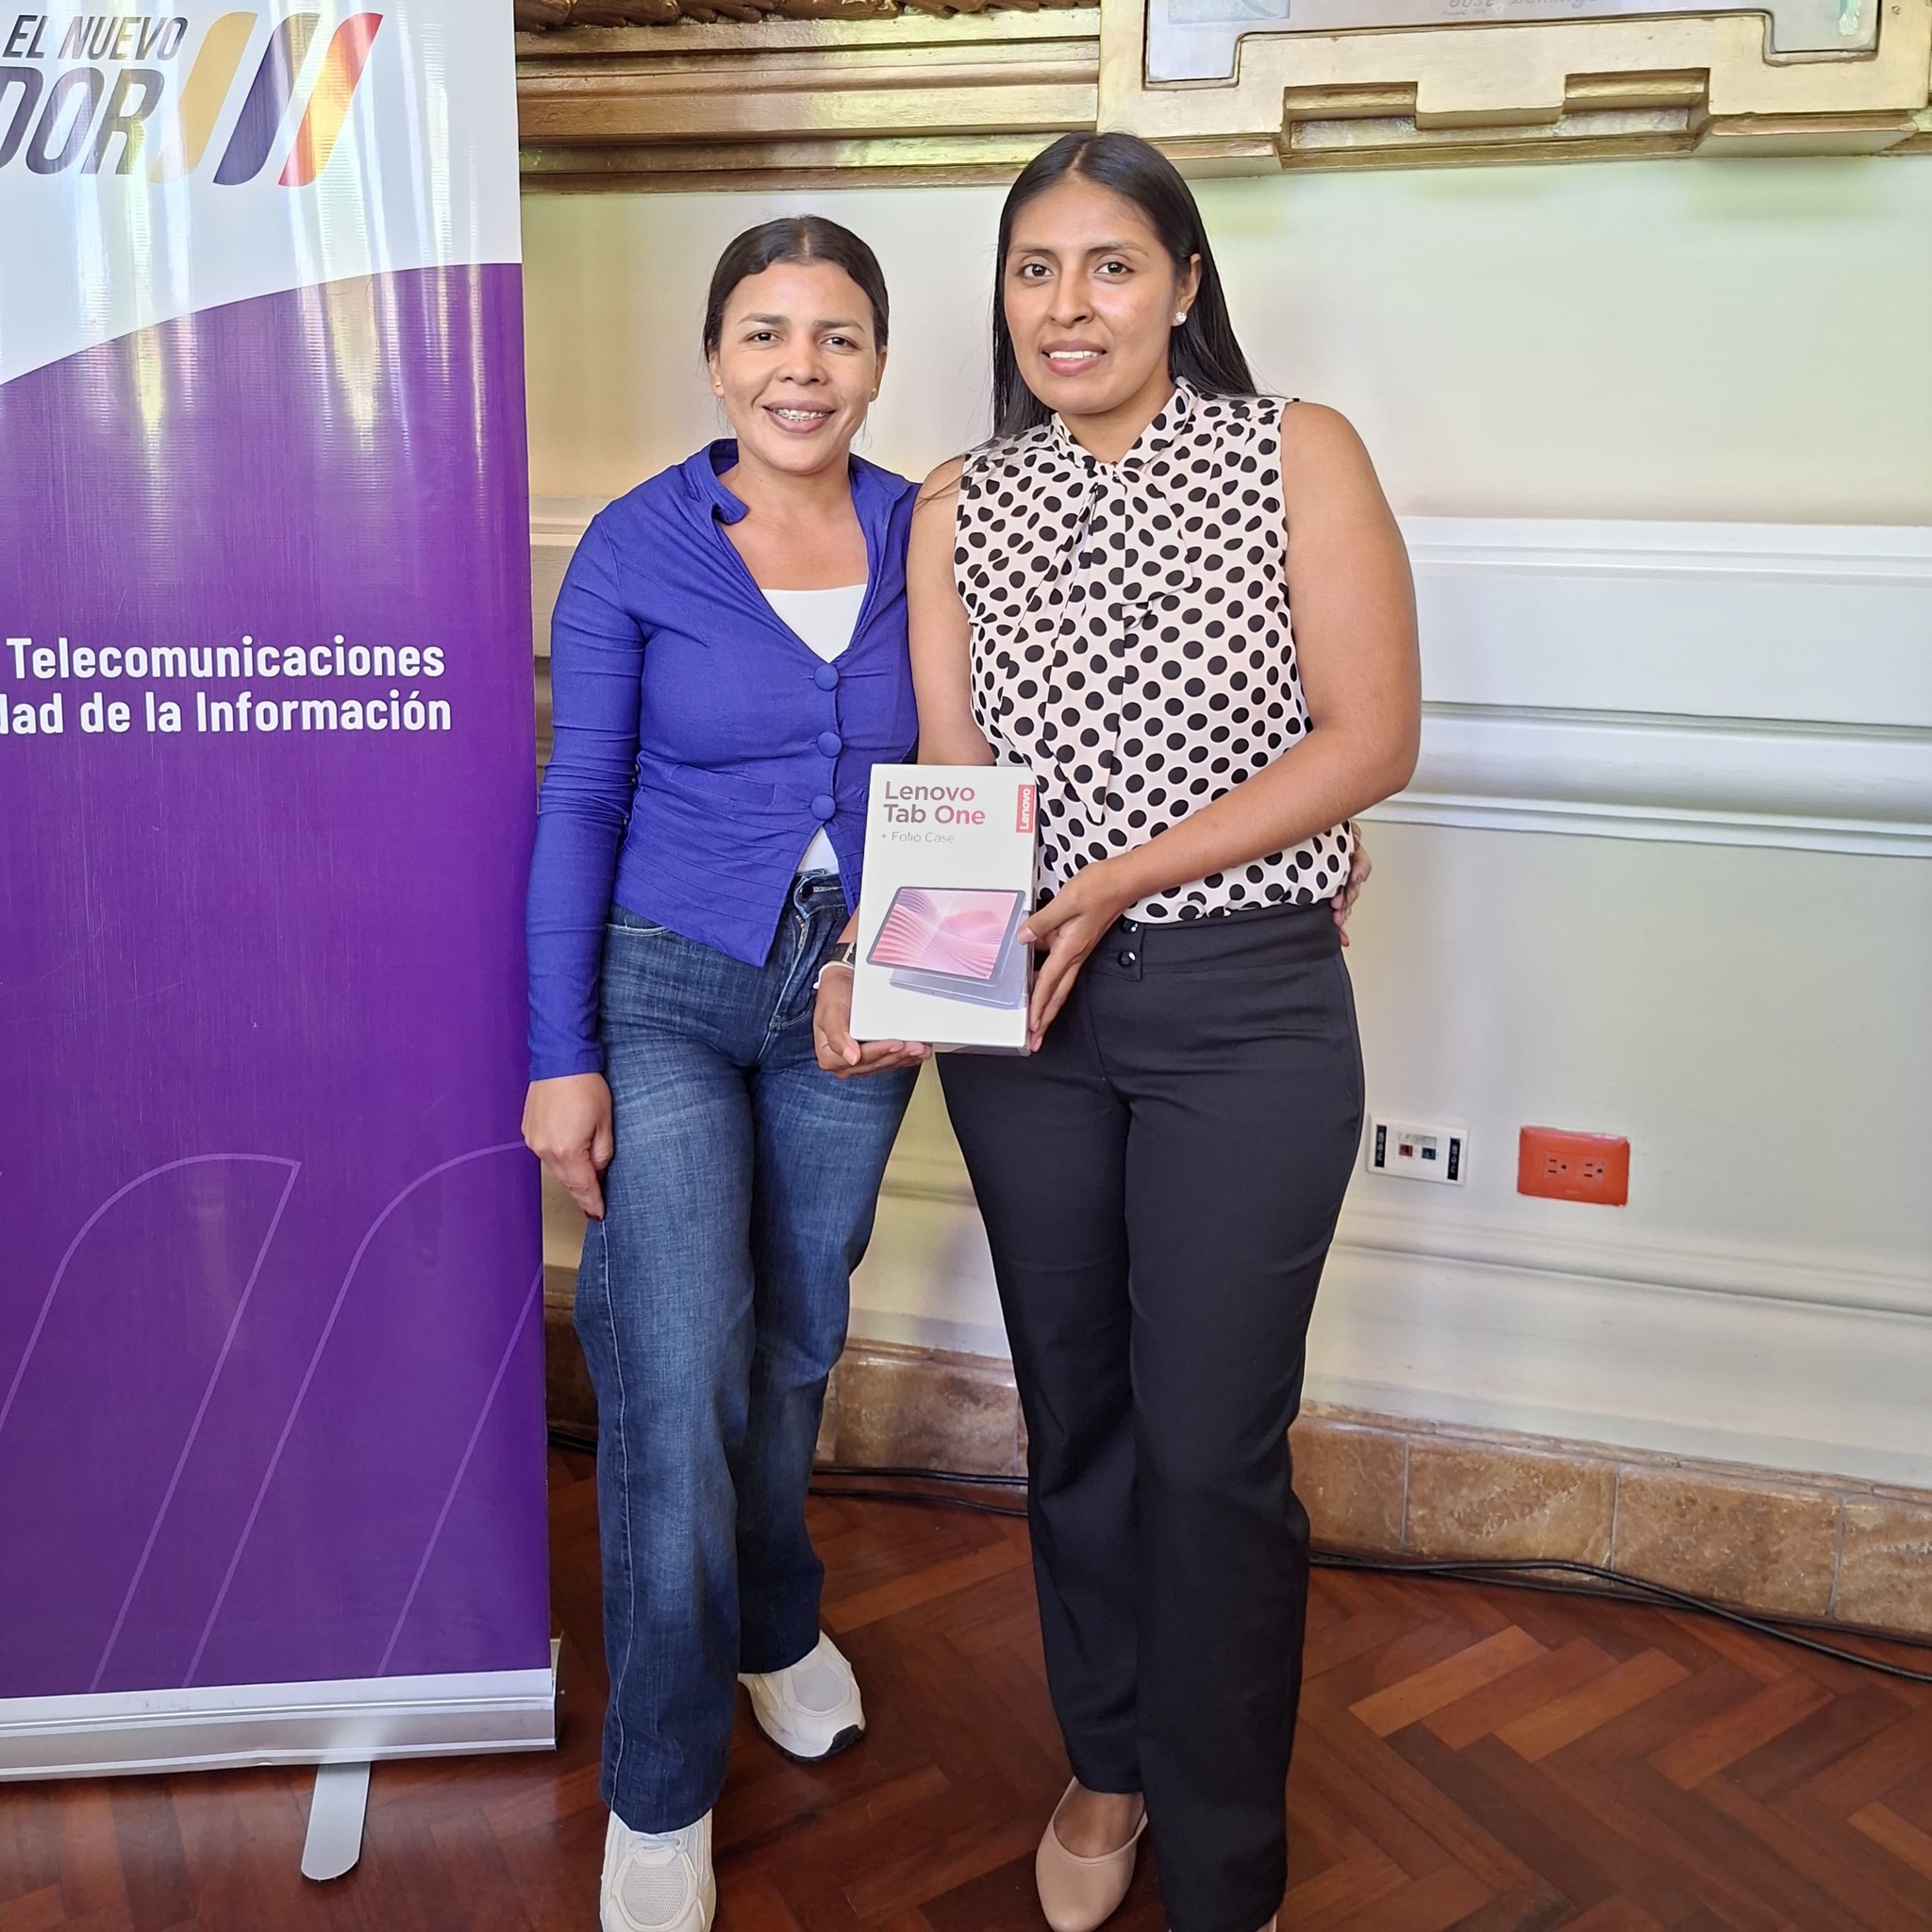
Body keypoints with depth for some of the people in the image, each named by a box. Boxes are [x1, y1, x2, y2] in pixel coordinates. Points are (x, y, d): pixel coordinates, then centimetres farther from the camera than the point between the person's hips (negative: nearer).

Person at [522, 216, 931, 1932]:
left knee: (797, 1342, 17)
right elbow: (580, 804, -5)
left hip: (859, 1002, 3)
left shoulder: (925, 537, -1)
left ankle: (775, 1624, 45)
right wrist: (561, 1057, -8)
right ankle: (660, 1793, 15)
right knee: (677, 1383, -6)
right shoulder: (636, 547, -7)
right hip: (668, 993, -2)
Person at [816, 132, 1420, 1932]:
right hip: (1024, 1009, 4)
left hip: (1245, 1007, -3)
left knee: (1213, 1445, -1)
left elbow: (1369, 737, -8)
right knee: (1075, 1410, 15)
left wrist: (1120, 880, -16)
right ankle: (1109, 1761, 39)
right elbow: (948, 780, 5)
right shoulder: (959, 509, 7)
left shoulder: (1298, 454, -2)